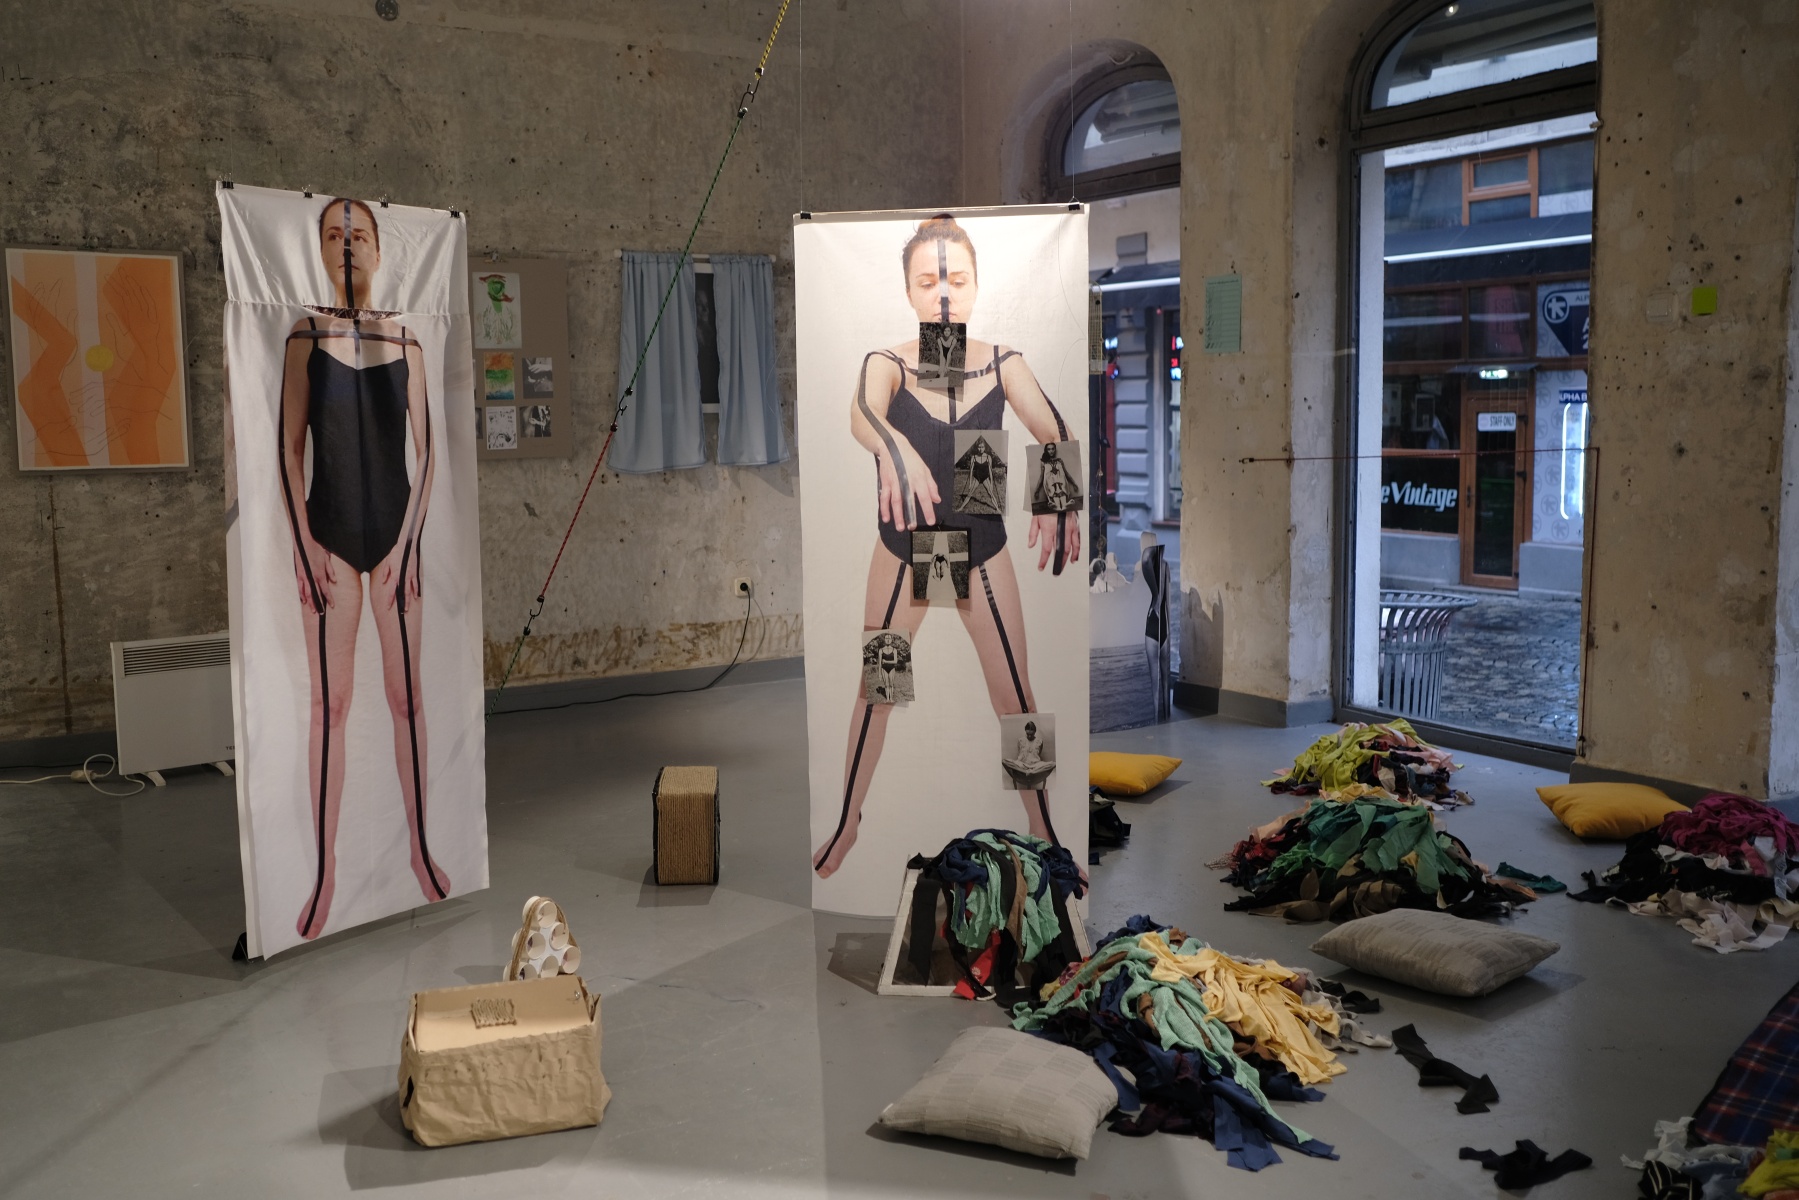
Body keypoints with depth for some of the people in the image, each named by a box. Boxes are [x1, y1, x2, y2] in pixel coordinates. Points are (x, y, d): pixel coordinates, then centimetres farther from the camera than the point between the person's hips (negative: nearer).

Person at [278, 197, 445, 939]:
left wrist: (405, 544, -6)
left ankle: (421, 849, 15)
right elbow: (289, 450, -1)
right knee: (329, 704, 0)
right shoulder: (305, 337, 0)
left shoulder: (407, 345, 3)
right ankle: (324, 870, 6)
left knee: (407, 696, 4)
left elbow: (425, 453, 2)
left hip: (396, 531, 1)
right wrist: (305, 545, -8)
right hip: (329, 532, -1)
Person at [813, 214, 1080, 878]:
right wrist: (894, 448, -58)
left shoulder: (1002, 363, -7)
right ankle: (846, 824, 28)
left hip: (985, 553, 1)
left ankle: (1043, 828, 24)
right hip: (902, 552, -1)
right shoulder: (886, 363, -12)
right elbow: (862, 414, -34)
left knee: (1014, 697, 6)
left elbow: (1052, 430, -23)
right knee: (874, 694, 8)